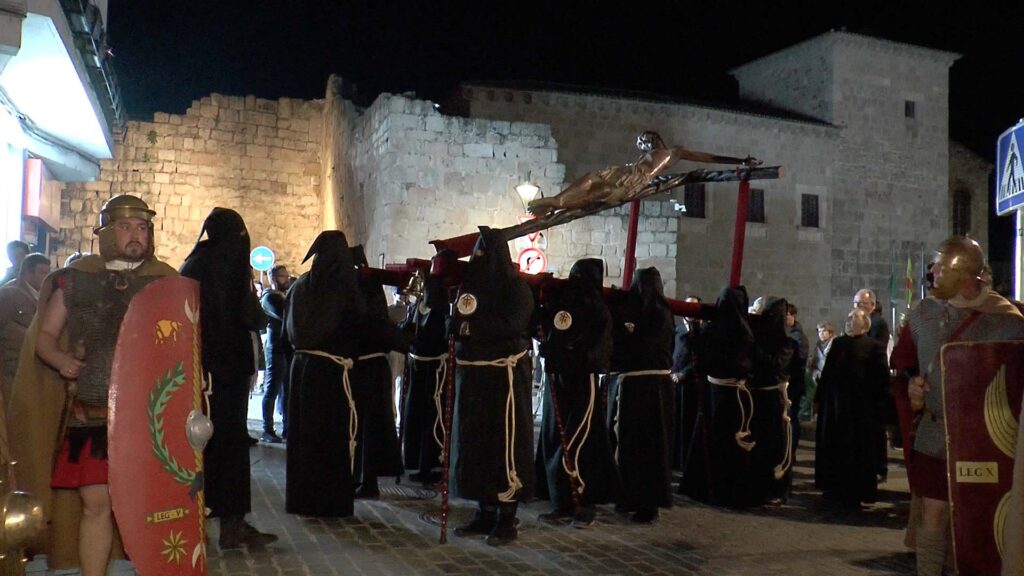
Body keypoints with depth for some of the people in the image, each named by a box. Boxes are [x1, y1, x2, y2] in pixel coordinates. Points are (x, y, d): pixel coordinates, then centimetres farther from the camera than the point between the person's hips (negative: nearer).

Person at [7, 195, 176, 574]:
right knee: (95, 502, 4)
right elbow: (44, 336, 14)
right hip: (89, 415, 1)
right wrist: (59, 359, -8)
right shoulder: (76, 280, 7)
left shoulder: (165, 284, 4)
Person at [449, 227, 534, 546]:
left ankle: (507, 519, 5)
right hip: (472, 375, 7)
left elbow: (510, 324, -19)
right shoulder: (471, 283, 13)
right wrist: (457, 322, -11)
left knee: (505, 444, -3)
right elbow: (454, 324, 10)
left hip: (505, 376, -6)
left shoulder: (515, 286, -5)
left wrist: (472, 325, -14)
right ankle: (485, 513, 20)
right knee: (475, 443, 9)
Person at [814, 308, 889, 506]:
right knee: (834, 449, 10)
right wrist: (819, 398, 11)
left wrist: (875, 403, -14)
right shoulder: (837, 343, 14)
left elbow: (882, 378, -8)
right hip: (833, 405, 5)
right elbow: (827, 372, 14)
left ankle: (856, 492, 12)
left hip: (860, 409, -5)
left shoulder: (874, 347, -2)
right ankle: (837, 488, 22)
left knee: (858, 452, 3)